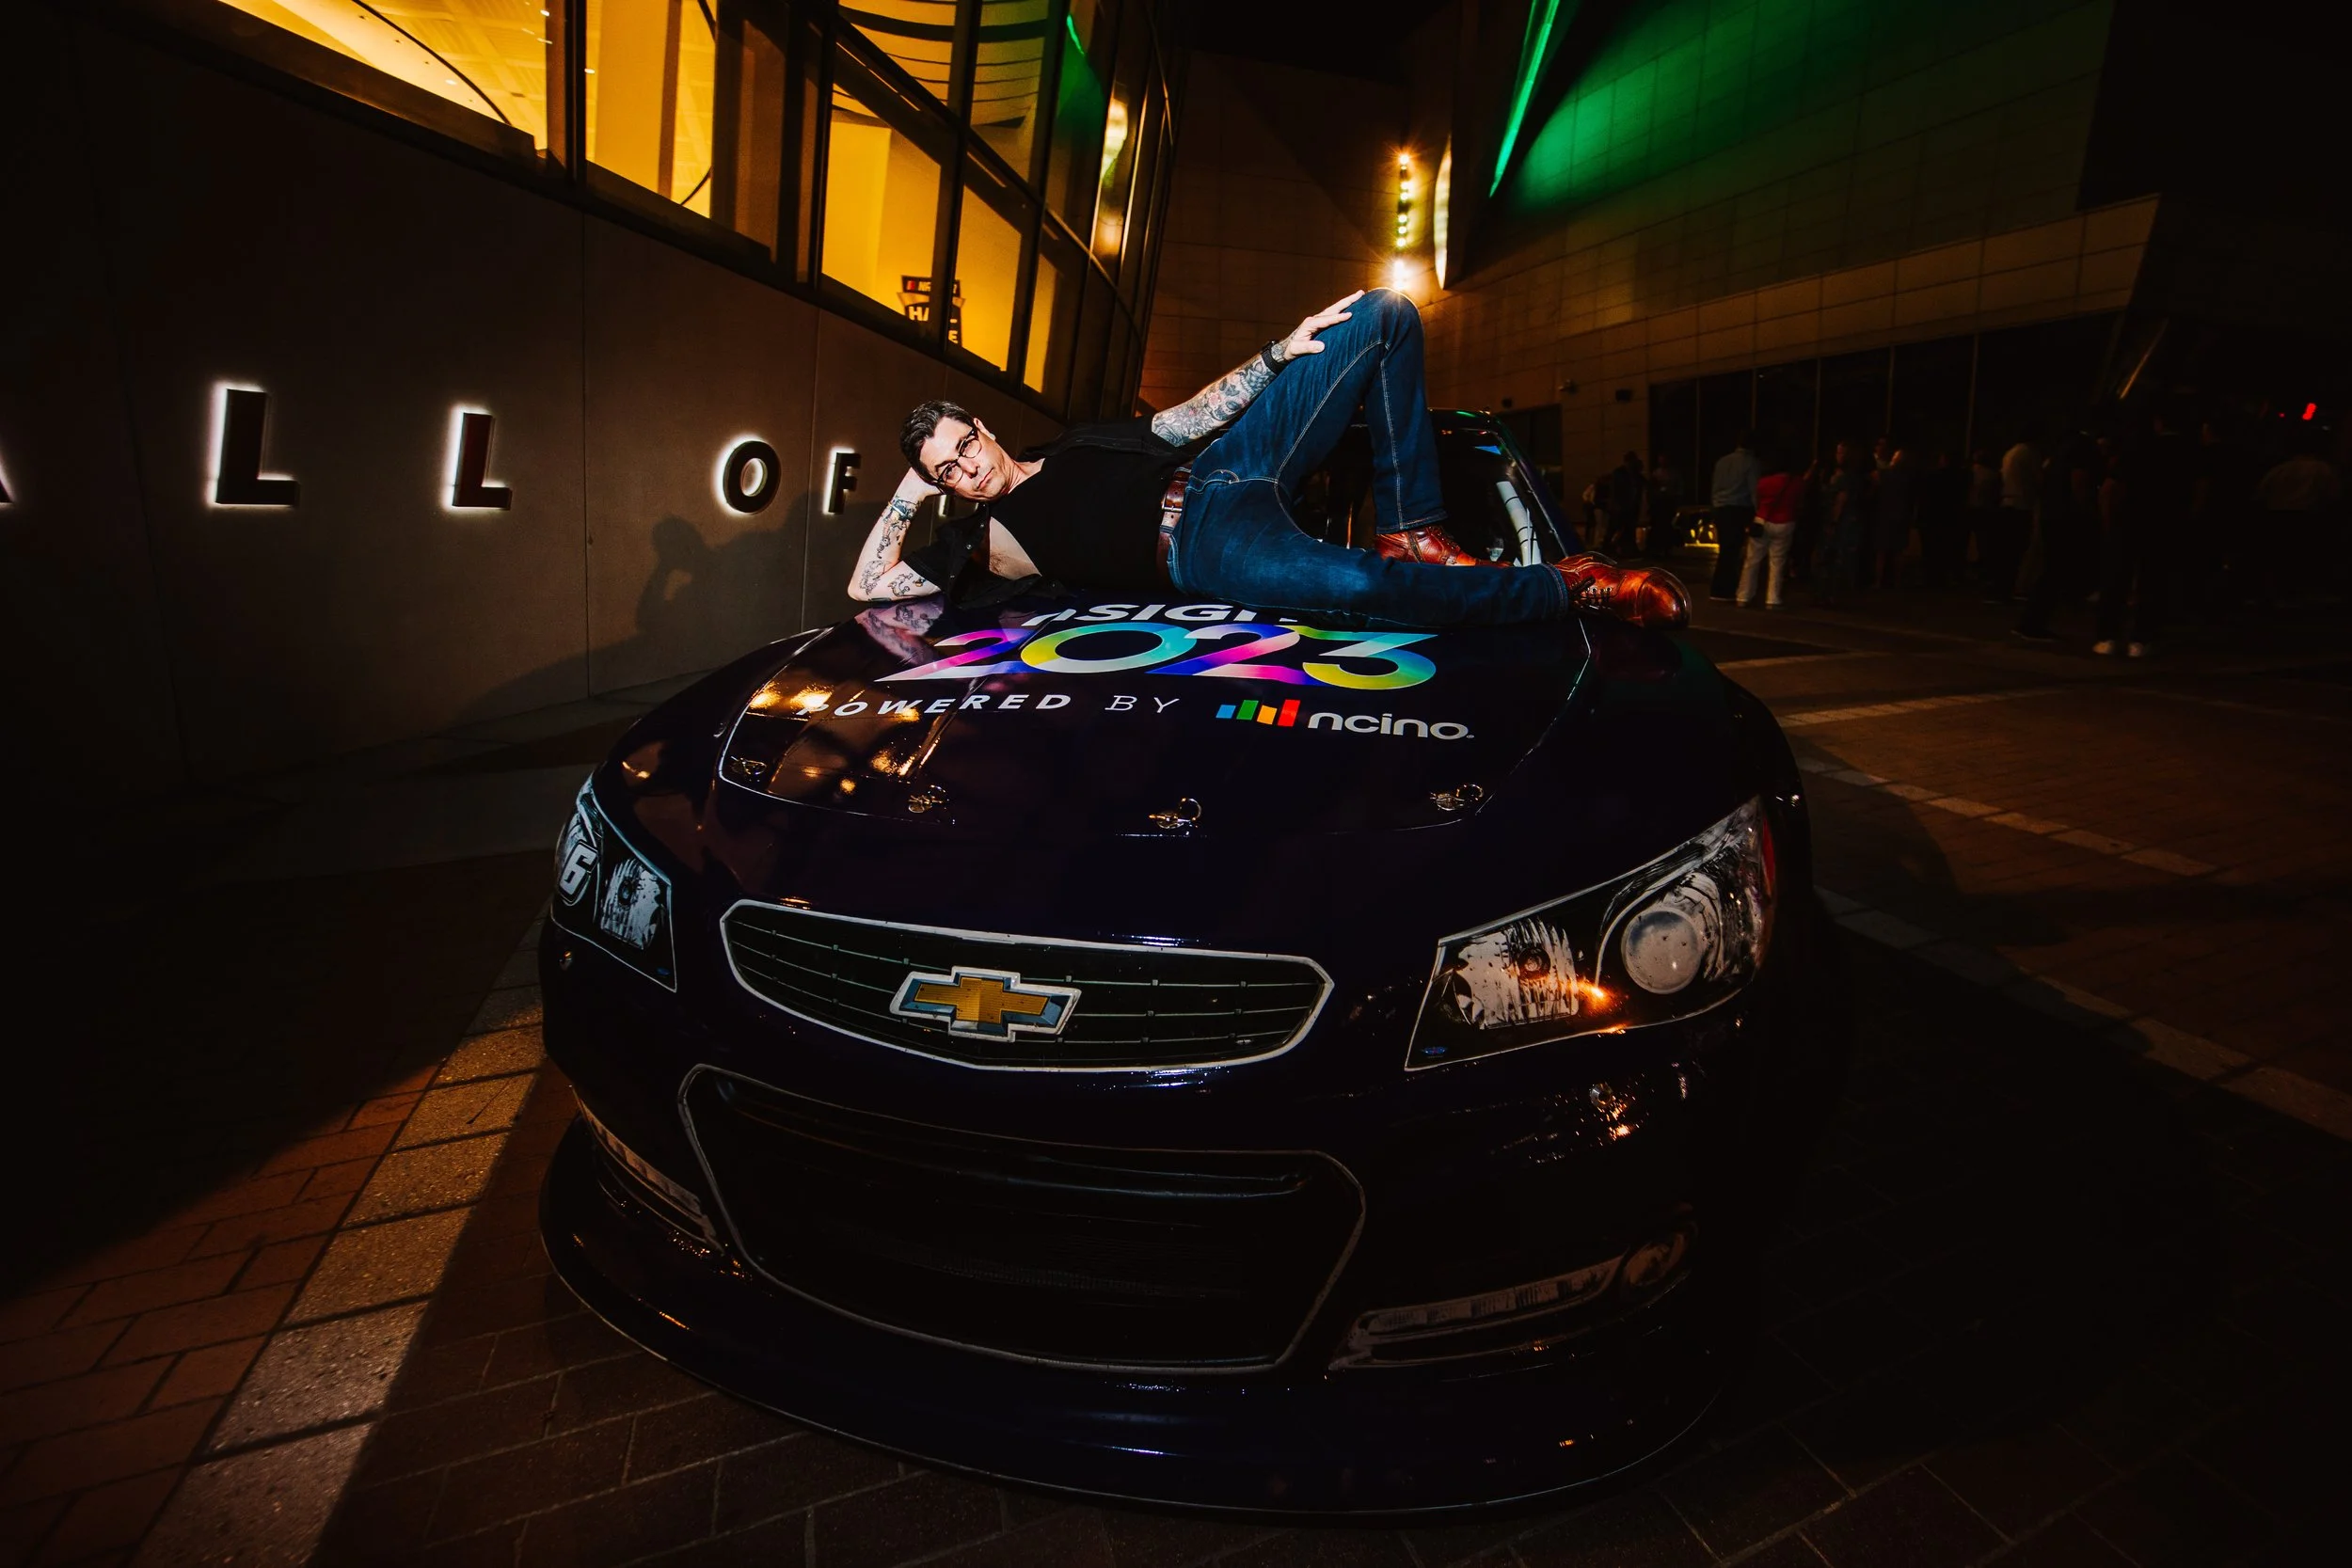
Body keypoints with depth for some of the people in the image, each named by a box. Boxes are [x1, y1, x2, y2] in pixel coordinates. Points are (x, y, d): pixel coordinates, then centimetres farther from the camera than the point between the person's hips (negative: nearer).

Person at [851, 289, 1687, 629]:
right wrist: (909, 493, 7)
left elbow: (1190, 416, 22)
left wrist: (1280, 353, 11)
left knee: (1386, 317, -2)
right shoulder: (983, 536, 10)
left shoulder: (1078, 441, 23)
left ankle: (1412, 532, -6)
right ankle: (1577, 586, -20)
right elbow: (866, 588, 5)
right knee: (1360, 586, -40)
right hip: (1202, 542, -7)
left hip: (1226, 465, 8)